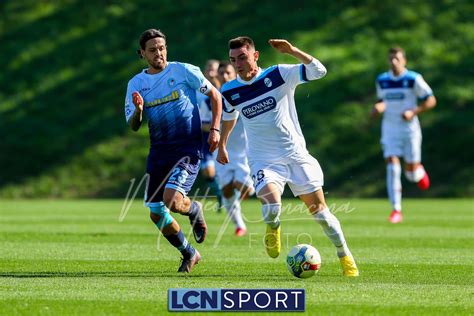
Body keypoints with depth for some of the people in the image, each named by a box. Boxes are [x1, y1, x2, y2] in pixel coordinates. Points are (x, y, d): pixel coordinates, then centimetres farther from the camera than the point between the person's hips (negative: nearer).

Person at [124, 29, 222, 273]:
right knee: (156, 213, 3)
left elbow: (215, 95, 4)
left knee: (172, 201, -24)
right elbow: (133, 126, 2)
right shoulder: (136, 84, 5)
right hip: (159, 150, 5)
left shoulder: (183, 71, -4)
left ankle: (194, 210, 14)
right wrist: (138, 110, -20)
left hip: (188, 147, -5)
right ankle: (189, 254, 26)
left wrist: (215, 129, -6)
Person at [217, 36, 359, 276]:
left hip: (295, 155, 0)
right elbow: (229, 117, 21)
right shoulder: (229, 92, -1)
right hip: (263, 160, 0)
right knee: (271, 204, -26)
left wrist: (292, 51, -27)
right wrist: (221, 145, 32)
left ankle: (345, 256, 18)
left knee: (319, 209, 2)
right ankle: (272, 230, 9)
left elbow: (318, 71, -17)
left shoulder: (279, 75, -9)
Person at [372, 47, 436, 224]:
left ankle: (418, 170, 42)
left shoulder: (413, 79, -7)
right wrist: (377, 108, -2)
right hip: (390, 128, 2)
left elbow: (431, 101, -4)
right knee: (392, 166, -13)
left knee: (411, 173, 2)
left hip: (409, 128, -2)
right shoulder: (382, 81, 5)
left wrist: (413, 112, -17)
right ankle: (396, 210, -12)